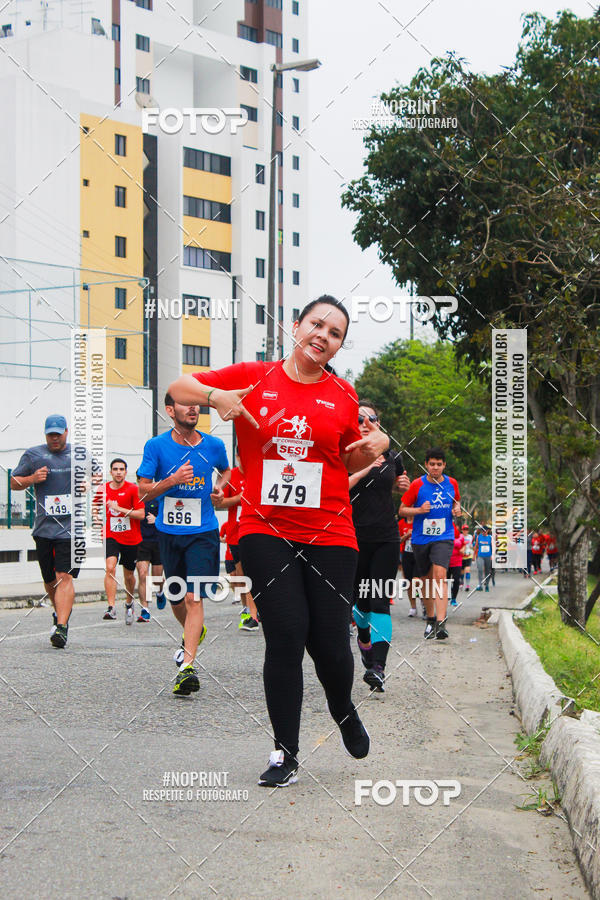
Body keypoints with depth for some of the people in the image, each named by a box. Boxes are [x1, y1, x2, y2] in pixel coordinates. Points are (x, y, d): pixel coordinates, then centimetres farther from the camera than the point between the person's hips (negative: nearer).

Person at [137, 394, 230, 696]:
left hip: (203, 532, -2)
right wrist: (172, 480, -20)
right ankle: (193, 633, 47)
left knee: (193, 597, -16)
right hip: (168, 532, 2)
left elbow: (226, 470, 22)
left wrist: (219, 488, 1)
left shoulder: (214, 445, 0)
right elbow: (144, 491, -4)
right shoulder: (156, 446, -4)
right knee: (175, 599, 15)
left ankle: (187, 666, -21)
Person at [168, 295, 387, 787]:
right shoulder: (253, 377, 3)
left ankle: (344, 711, 34)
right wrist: (214, 395, -10)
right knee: (286, 636, -8)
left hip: (330, 535, 1)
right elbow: (178, 387, 9)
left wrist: (374, 448, -1)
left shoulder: (343, 396, 7)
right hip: (265, 531, -1)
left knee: (330, 643, -2)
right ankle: (286, 752, 7)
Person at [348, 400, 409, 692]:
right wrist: (366, 468, -26)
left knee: (380, 601, -9)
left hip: (386, 538, 1)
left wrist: (404, 484, 6)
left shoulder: (391, 456, 9)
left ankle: (377, 667, -18)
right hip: (354, 536, -1)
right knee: (361, 599, 10)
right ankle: (364, 637, 43)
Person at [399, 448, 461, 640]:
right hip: (420, 539, 1)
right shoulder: (417, 485, -4)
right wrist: (419, 510, -17)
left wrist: (457, 508, 0)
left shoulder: (451, 483, 3)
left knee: (440, 575, -20)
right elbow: (402, 510, 1)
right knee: (426, 579, 11)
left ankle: (441, 622, -27)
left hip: (444, 538, -1)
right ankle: (430, 618, 30)